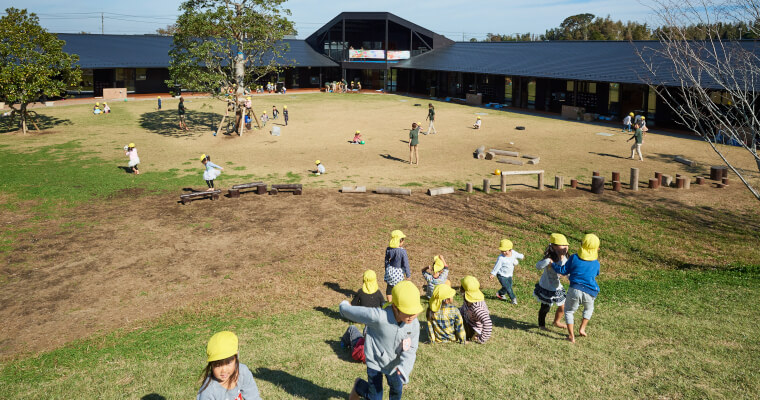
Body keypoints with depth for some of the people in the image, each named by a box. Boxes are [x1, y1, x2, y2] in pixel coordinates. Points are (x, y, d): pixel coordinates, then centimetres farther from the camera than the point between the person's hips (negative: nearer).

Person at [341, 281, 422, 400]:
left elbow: (411, 349, -17)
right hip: (375, 362, -5)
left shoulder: (414, 324, -22)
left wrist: (404, 367, -36)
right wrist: (344, 306, -2)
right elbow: (352, 311, -25)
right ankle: (359, 386, 36)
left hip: (393, 364, 5)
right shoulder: (378, 317, -39)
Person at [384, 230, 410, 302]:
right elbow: (405, 264, -14)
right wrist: (408, 275, -2)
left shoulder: (388, 249, -6)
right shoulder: (403, 251, -21)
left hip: (390, 271, 5)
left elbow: (386, 261, 7)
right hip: (398, 272, -5)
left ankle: (389, 302, 32)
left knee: (389, 287, 19)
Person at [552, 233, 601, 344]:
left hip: (575, 290, -2)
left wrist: (553, 264, 17)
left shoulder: (575, 258, -2)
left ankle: (571, 336, 11)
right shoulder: (596, 263, 6)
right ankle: (582, 329, 26)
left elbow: (563, 271, 2)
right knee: (588, 309, 34)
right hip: (590, 292, 2)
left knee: (568, 311, 19)